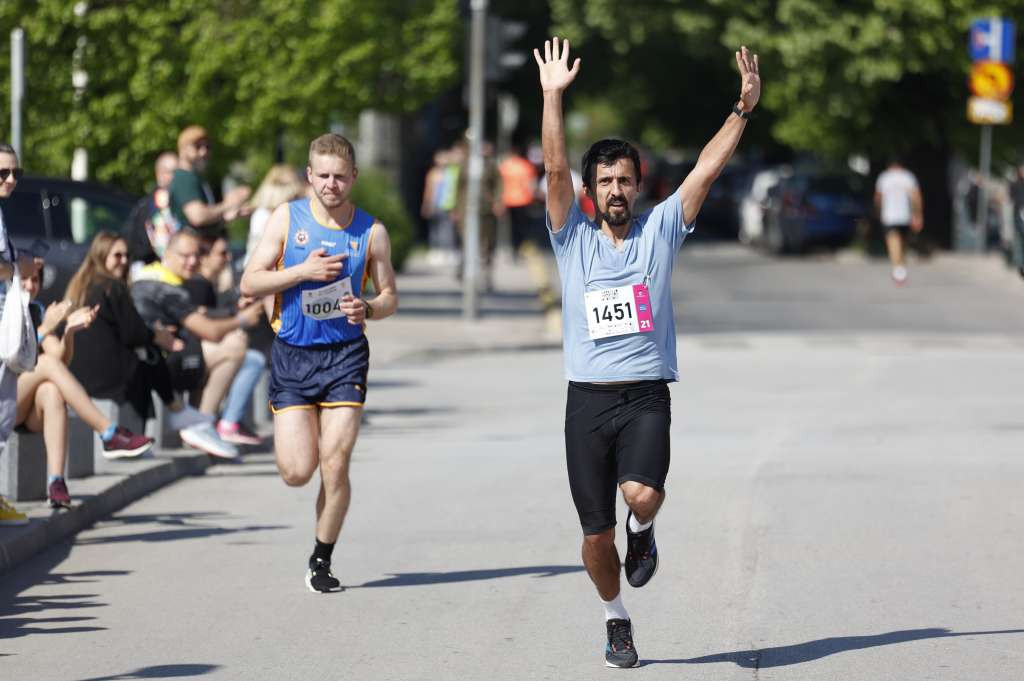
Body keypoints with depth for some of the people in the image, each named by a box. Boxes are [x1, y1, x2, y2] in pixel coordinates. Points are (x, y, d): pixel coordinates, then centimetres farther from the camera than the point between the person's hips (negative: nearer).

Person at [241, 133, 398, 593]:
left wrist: (369, 309, -14)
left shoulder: (371, 231, 2)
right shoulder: (287, 219, 0)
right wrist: (304, 271, -15)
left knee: (334, 466, -8)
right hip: (292, 355, 0)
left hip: (345, 355, 0)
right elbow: (250, 284, -2)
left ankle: (321, 562, 11)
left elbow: (389, 296, 9)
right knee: (296, 472, -5)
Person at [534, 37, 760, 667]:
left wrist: (744, 110, -10)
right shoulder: (573, 238, 7)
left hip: (646, 395, -1)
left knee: (641, 494, -27)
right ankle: (616, 618, 29)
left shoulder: (659, 230, 7)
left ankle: (644, 531, 9)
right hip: (588, 398, 1)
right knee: (596, 533, 3)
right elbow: (556, 169, -6)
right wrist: (553, 97, -17)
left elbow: (708, 167, 0)